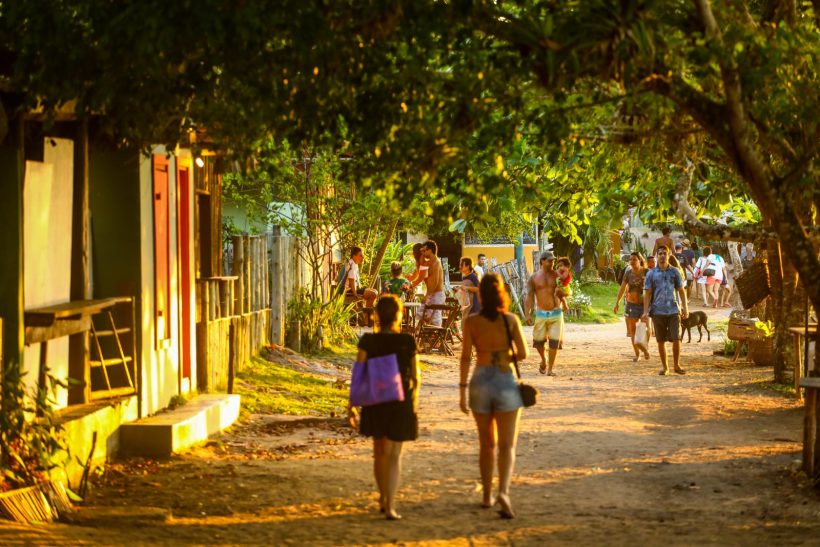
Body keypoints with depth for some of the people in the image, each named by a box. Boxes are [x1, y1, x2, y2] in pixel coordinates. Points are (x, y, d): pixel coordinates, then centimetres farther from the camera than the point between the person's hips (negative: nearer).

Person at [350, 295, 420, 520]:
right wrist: (415, 398, 15)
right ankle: (390, 505, -7)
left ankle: (383, 498, 36)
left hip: (374, 401, 2)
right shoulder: (407, 342, -9)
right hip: (400, 402, -2)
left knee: (380, 451, 20)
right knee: (394, 455, 4)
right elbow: (415, 375, -1)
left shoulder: (368, 341, -8)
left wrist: (353, 400, -5)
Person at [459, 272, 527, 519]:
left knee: (487, 444, 18)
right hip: (506, 382, -2)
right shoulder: (511, 320, -6)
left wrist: (462, 390, 0)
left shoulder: (471, 322, -4)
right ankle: (503, 491, -23)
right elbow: (523, 354, -4)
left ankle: (487, 496, 25)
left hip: (480, 382, 2)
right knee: (507, 445, -2)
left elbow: (465, 357, -5)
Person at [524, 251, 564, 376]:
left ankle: (550, 368, 7)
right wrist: (528, 313, -10)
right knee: (539, 341, 2)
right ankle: (543, 360, 32)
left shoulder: (557, 275, 3)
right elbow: (529, 296, 0)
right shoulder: (534, 277, 1)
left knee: (554, 341, -4)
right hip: (541, 314, 0)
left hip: (556, 313, 0)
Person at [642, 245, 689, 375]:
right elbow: (647, 293, 3)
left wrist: (685, 308, 1)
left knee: (676, 339, -5)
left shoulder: (675, 272, 6)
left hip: (673, 311, 0)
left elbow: (681, 291, 8)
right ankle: (665, 367, 14)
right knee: (661, 341, 4)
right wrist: (645, 311, -6)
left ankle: (676, 365, 10)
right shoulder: (651, 274, 5)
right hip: (658, 311, 0)